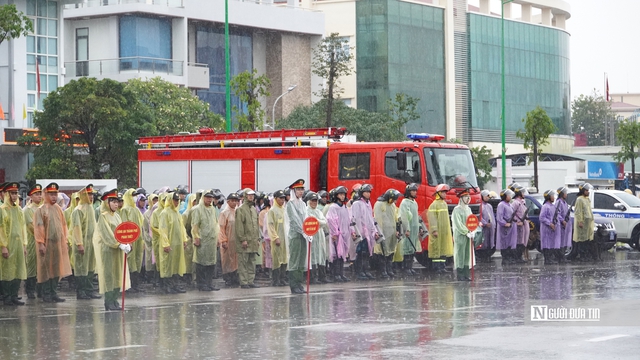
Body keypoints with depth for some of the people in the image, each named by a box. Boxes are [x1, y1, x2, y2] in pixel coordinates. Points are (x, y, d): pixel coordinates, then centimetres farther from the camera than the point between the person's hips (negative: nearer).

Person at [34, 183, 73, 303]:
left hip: (59, 244, 6)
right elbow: (38, 227, -11)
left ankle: (54, 293, 15)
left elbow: (63, 225, 15)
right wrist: (41, 243, -17)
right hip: (47, 244, -6)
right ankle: (46, 295, 5)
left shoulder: (58, 209, 11)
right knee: (46, 269, 0)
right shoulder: (40, 210, -6)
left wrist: (65, 242, 11)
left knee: (57, 269, 8)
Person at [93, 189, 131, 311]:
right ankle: (109, 303, -2)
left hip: (118, 250, 7)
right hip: (107, 249, -7)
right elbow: (107, 234, -17)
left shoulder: (116, 216, 13)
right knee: (109, 274, -5)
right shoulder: (103, 216, -10)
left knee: (118, 275, 6)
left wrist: (126, 244, -9)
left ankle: (115, 300, 12)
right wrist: (119, 245, -25)